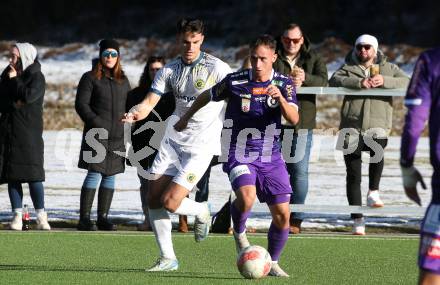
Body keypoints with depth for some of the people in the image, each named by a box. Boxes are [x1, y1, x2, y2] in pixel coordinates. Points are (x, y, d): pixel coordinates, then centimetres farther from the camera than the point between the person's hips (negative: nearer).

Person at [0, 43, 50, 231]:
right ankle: (17, 216, 4)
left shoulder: (37, 77, -3)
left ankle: (41, 217, -5)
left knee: (33, 175, -9)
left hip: (29, 133, -5)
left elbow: (28, 96, -19)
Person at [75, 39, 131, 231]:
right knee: (94, 175, -10)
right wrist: (95, 122, -16)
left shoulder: (123, 81, 17)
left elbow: (128, 107, 22)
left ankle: (103, 217, 10)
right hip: (96, 136, -5)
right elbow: (81, 104, -5)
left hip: (117, 138, 5)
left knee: (110, 177, 5)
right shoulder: (90, 78, 1)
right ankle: (84, 219, -8)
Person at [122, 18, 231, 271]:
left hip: (201, 145, -5)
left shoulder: (216, 68, -9)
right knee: (154, 199, -1)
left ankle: (202, 212, 19)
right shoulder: (169, 70, 5)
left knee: (170, 203, -14)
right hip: (173, 139, 5)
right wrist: (134, 114, -19)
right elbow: (149, 103, 2)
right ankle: (167, 259, 12)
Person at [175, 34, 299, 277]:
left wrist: (280, 98, -34)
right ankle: (239, 234, 3)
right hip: (240, 154, -2)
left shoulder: (284, 84, -3)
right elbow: (207, 96, 12)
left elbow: (294, 119, -16)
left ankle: (272, 263, 21)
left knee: (282, 215, -1)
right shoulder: (235, 81, -6)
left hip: (271, 157, 3)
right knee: (246, 197, -30)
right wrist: (186, 118, 22)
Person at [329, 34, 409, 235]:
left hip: (377, 126, -1)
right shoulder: (348, 68, 14)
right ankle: (358, 220, 6)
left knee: (377, 150, -35)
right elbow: (334, 80, -7)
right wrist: (359, 82, -20)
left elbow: (406, 82, 0)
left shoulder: (389, 68, 16)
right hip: (351, 126, 1)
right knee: (353, 174, -1)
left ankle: (373, 192, -18)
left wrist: (385, 81, -16)